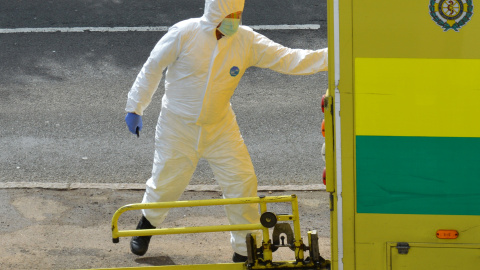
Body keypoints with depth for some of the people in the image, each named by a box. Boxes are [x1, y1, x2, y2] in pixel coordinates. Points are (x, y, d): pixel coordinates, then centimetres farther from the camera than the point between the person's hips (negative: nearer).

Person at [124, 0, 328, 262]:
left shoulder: (246, 41, -11)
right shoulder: (184, 34, -18)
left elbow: (289, 59, -15)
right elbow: (152, 68, -7)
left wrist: (331, 55, -27)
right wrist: (135, 108, -2)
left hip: (220, 127, 2)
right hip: (178, 126, -2)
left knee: (242, 182, -4)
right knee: (166, 182, 9)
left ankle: (245, 248, 11)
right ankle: (147, 224, 43)